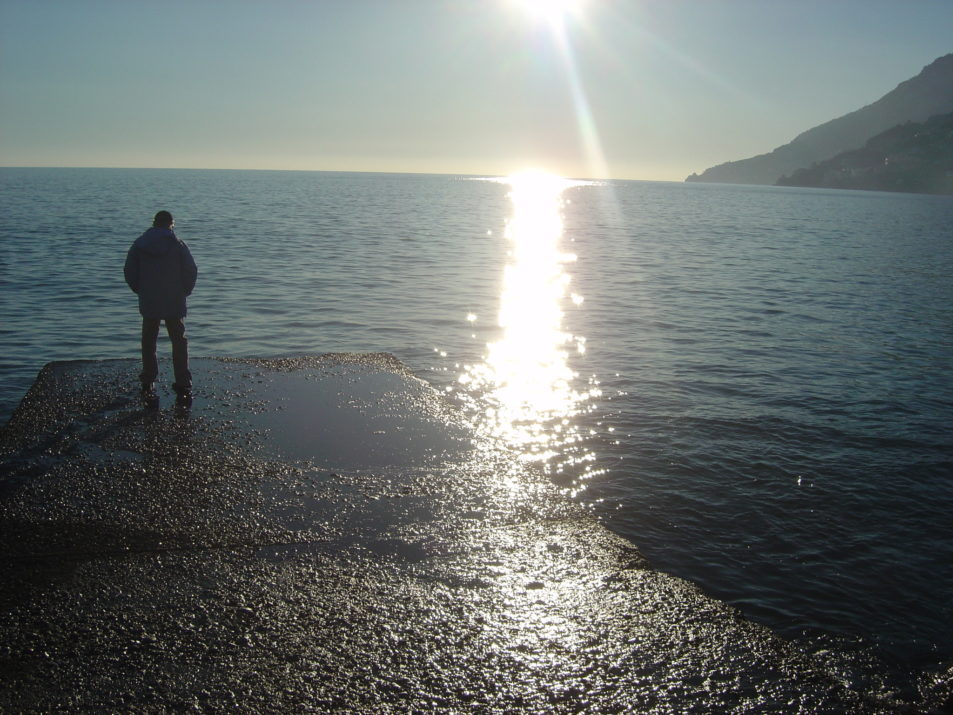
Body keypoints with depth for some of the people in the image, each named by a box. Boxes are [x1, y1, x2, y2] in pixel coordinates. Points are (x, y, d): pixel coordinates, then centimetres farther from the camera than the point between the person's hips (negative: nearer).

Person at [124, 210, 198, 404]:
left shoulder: (139, 244, 2)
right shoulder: (178, 244, -3)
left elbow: (129, 272, 4)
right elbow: (191, 271, -7)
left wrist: (140, 291, 15)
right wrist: (184, 292, 7)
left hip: (148, 303, 2)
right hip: (175, 303, -1)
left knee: (148, 343, 14)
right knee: (179, 342, 4)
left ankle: (148, 384, 18)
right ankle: (183, 387, -2)